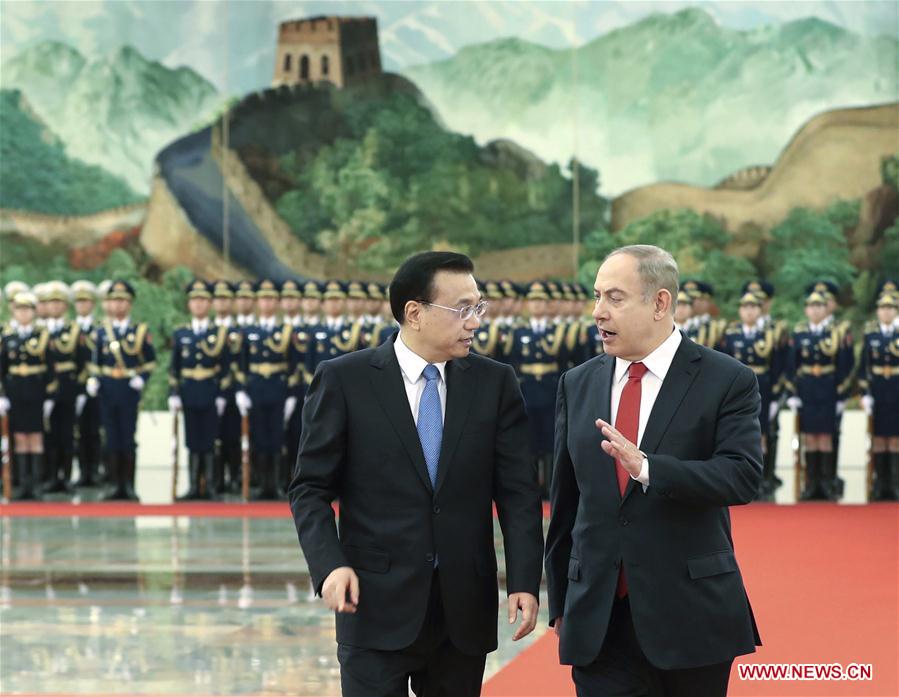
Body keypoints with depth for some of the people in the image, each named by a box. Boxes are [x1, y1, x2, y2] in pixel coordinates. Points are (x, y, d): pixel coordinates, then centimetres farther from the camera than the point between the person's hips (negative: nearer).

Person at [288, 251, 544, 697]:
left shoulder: (495, 383, 6)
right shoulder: (344, 380, -2)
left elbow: (517, 491, 4)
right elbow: (310, 488, 0)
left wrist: (524, 580, -7)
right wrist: (330, 565, -15)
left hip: (466, 608, 3)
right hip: (377, 603, -2)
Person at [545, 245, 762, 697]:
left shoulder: (727, 381, -4)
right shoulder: (578, 385, 9)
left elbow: (743, 475, -16)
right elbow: (565, 498, 13)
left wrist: (646, 469, -29)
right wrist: (560, 601, 14)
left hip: (688, 613, -3)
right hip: (597, 618, 3)